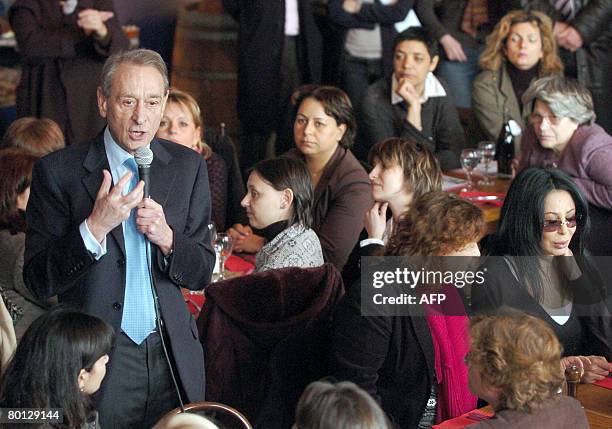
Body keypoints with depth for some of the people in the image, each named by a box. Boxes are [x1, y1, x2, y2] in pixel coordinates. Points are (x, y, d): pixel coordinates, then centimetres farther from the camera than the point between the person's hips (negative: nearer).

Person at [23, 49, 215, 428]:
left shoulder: (188, 166, 4)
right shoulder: (58, 171, -7)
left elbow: (202, 274, 6)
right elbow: (39, 282, -9)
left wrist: (167, 238, -14)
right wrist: (94, 228, -23)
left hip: (172, 356, 3)